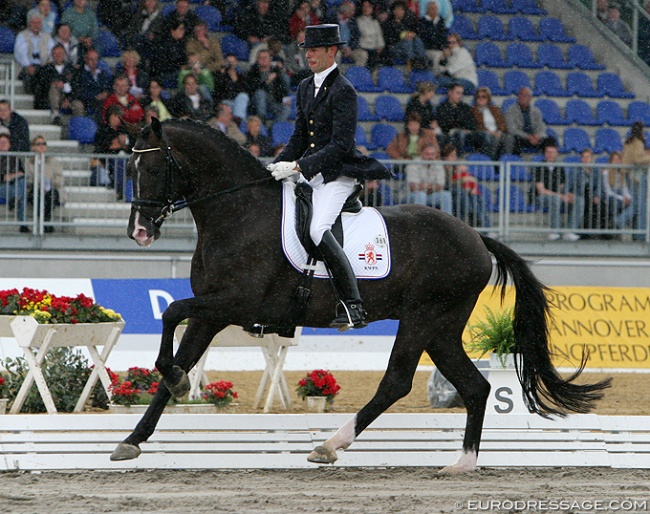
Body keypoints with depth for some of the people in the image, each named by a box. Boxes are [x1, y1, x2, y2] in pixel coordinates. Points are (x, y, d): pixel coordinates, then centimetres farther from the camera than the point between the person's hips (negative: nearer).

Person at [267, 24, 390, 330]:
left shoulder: (343, 91, -11)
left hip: (338, 174, -9)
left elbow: (341, 145, -19)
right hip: (309, 174, 9)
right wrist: (277, 166, 6)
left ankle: (353, 306, -28)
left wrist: (299, 166, -23)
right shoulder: (306, 88, 15)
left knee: (318, 230, -28)